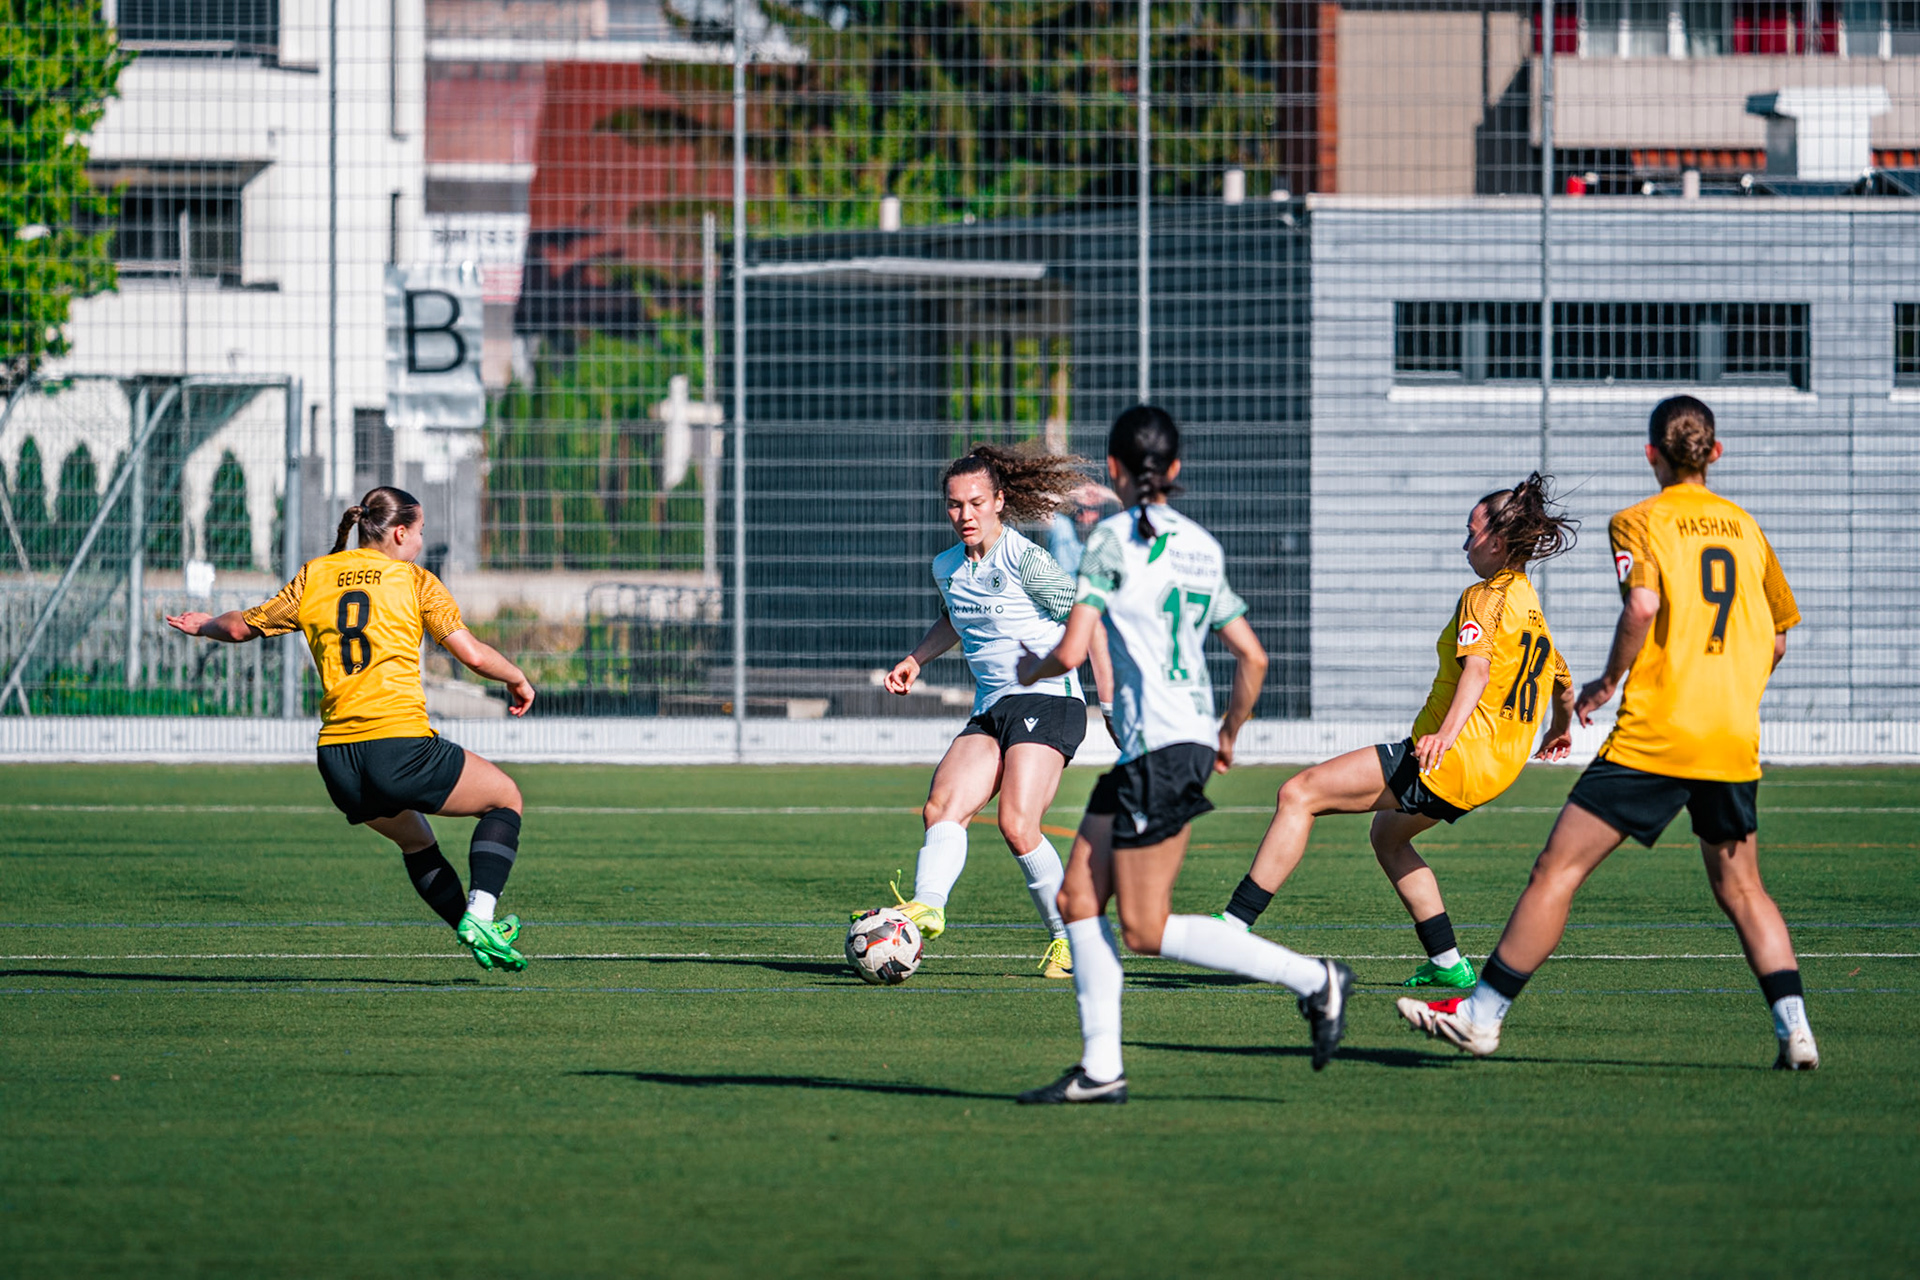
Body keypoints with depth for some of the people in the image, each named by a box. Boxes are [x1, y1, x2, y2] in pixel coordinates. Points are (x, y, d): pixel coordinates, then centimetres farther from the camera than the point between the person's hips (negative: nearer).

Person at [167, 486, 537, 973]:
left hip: (337, 759, 5)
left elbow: (241, 627, 19)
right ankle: (479, 914, -2)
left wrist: (204, 625, 40)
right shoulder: (414, 580, 4)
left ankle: (472, 927, 21)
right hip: (401, 745, -5)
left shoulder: (314, 576, 13)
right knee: (506, 798, 14)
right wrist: (518, 678, 18)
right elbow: (471, 652, 0)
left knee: (415, 840, 30)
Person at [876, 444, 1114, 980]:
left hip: (1047, 700, -7)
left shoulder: (1024, 560, -8)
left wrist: (1110, 705, -8)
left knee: (1017, 826, -20)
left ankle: (1068, 939, -4)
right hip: (990, 712, 7)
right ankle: (926, 907, -38)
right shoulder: (947, 568, 14)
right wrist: (915, 660, 20)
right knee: (943, 807, -18)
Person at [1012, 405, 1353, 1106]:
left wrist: (1032, 668, 10)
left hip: (1159, 750, -9)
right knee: (1079, 897, 10)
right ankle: (1100, 1067, 6)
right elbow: (1253, 657, 16)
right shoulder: (1203, 548, 13)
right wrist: (1229, 734, 32)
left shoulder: (1115, 538, -9)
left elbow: (1071, 653, -12)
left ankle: (1313, 979, -4)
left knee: (1146, 931, -3)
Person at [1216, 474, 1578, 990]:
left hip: (1452, 758, -10)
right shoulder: (1530, 605, 17)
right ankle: (1448, 962, 27)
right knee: (1387, 831, 33)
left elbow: (1477, 666, -26)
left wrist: (1447, 734, -40)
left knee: (1298, 794, -9)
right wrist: (1560, 731, 52)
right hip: (1498, 768, 10)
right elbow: (1562, 679, 32)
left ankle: (1235, 925, -16)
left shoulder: (1484, 598, -9)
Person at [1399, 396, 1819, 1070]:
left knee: (1557, 868, 0)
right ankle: (1794, 1026, 3)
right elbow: (1775, 641, 17)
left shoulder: (1640, 522, -1)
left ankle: (1482, 1014, 1)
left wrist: (1609, 679, -6)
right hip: (1734, 745, 5)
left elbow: (1642, 605, -20)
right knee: (1740, 887, 16)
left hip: (1655, 732, -5)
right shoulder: (1745, 527, 14)